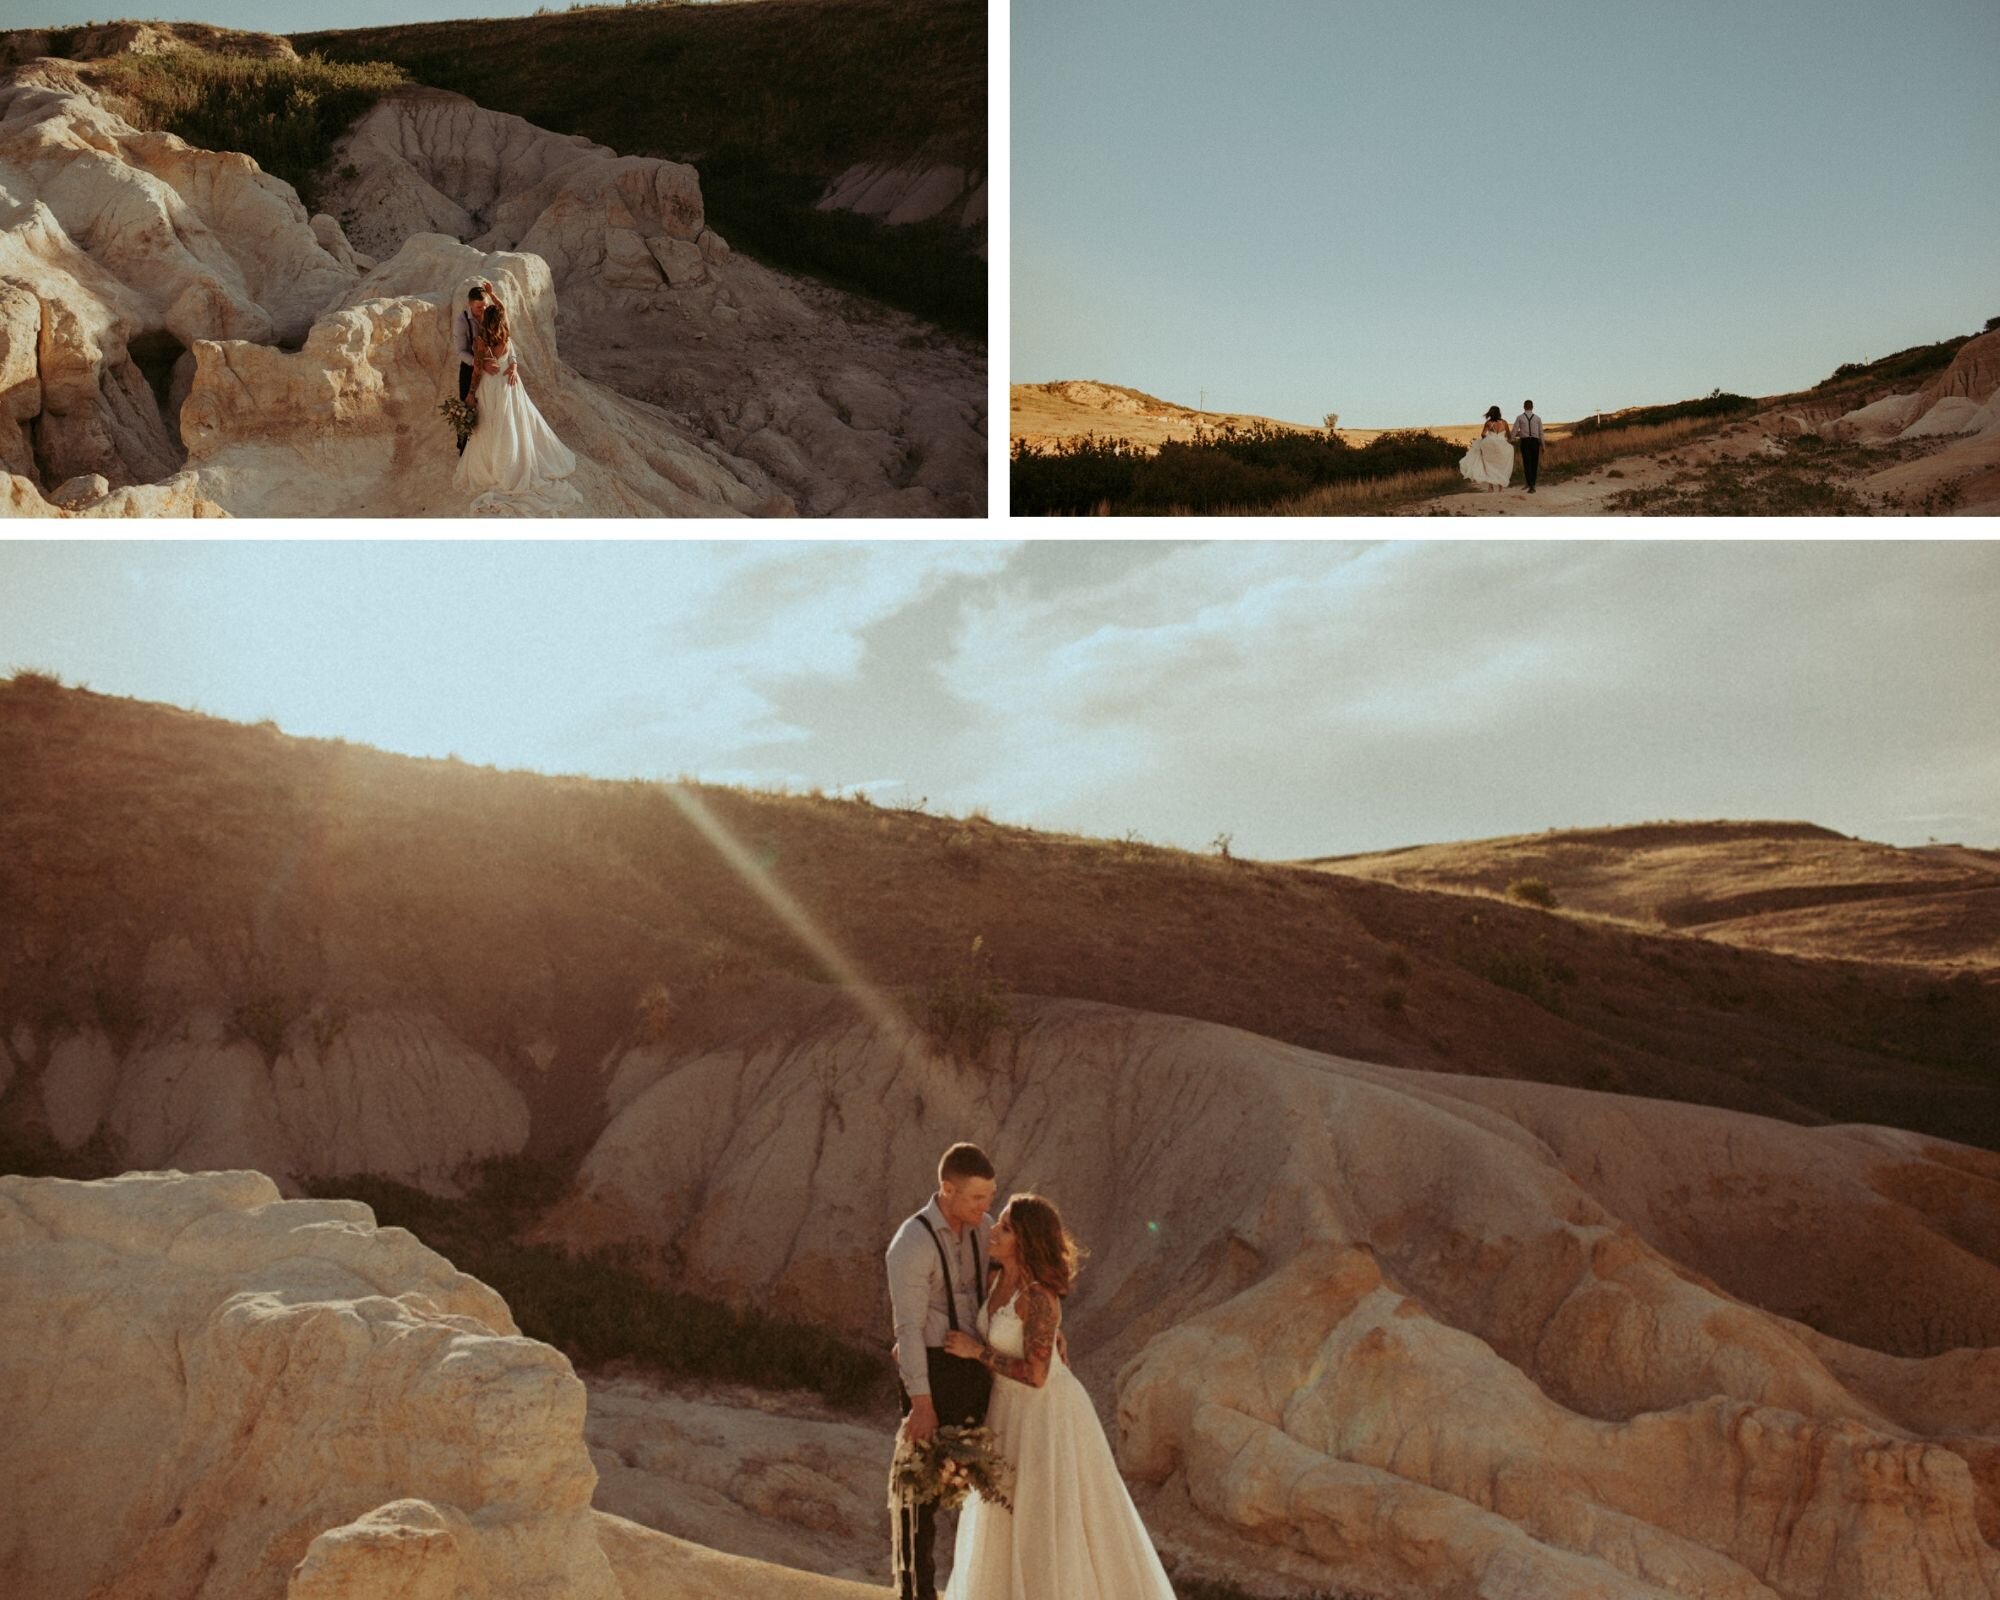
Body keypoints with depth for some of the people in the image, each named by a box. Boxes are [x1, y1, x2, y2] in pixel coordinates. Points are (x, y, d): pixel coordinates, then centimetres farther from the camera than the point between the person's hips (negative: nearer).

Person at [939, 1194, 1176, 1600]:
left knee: (1057, 1522, 0)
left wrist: (977, 1351, -19)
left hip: (1047, 1414, -8)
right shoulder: (1002, 1279, -1)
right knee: (1015, 1518, 15)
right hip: (1014, 1410, 8)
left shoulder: (1039, 1297, -27)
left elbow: (1035, 1374, -27)